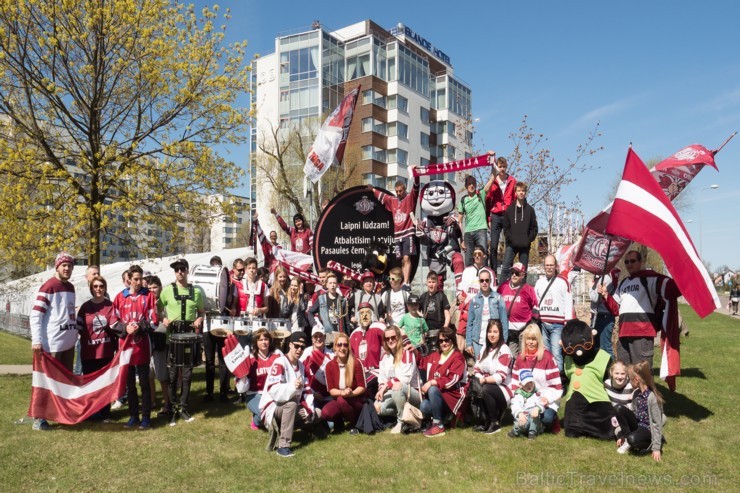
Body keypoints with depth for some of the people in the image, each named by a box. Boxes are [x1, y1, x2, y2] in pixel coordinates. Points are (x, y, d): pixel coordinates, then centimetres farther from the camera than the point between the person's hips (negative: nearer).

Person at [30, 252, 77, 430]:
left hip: (68, 342, 8)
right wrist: (36, 340, -20)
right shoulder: (48, 287, -11)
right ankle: (39, 417, 9)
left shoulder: (70, 287, 13)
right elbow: (35, 315, -14)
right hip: (52, 342, -7)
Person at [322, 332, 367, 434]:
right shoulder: (330, 365, -8)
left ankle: (354, 424, -6)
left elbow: (362, 387, -13)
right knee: (325, 413, -26)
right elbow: (331, 390, -7)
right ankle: (339, 421, 10)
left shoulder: (356, 363, -16)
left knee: (342, 400, -35)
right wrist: (341, 392, -29)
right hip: (338, 399, 3)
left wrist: (351, 393, -32)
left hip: (357, 400, -3)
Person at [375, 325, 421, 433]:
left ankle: (402, 421, -16)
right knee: (377, 407, -21)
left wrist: (387, 385, -20)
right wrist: (381, 389, -19)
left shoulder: (407, 353, -12)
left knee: (397, 387, -38)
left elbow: (405, 379, -20)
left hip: (412, 394, -6)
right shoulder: (385, 357, 8)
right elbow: (381, 378, 1)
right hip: (393, 394, 6)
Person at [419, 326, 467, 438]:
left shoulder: (458, 357, -9)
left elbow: (452, 380, -20)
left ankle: (439, 425, -20)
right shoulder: (434, 355, 10)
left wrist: (432, 383, -26)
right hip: (437, 395, 6)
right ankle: (442, 415, 7)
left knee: (432, 390, -32)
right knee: (423, 407, -23)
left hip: (453, 395, -5)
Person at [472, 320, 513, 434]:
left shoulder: (504, 350, -13)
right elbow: (476, 369, 5)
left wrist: (484, 380, -27)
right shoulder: (485, 349, 10)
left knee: (485, 389, -34)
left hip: (503, 389, -6)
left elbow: (501, 377, -21)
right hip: (488, 386, 7)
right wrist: (478, 380, -15)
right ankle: (486, 421, -3)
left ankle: (495, 423, -13)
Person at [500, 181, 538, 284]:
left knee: (523, 270, 5)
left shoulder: (530, 210, 7)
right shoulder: (510, 209, 7)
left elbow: (534, 228, 5)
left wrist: (529, 239, -7)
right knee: (505, 268, -6)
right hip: (511, 245, -1)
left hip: (525, 245, 1)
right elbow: (506, 227, 4)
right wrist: (511, 238, -9)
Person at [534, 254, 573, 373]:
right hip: (542, 323, 5)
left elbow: (569, 303, -3)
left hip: (558, 324, -4)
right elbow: (535, 302, 17)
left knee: (556, 353, -10)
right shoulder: (539, 282, 14)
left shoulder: (563, 281, -1)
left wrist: (568, 323, -8)